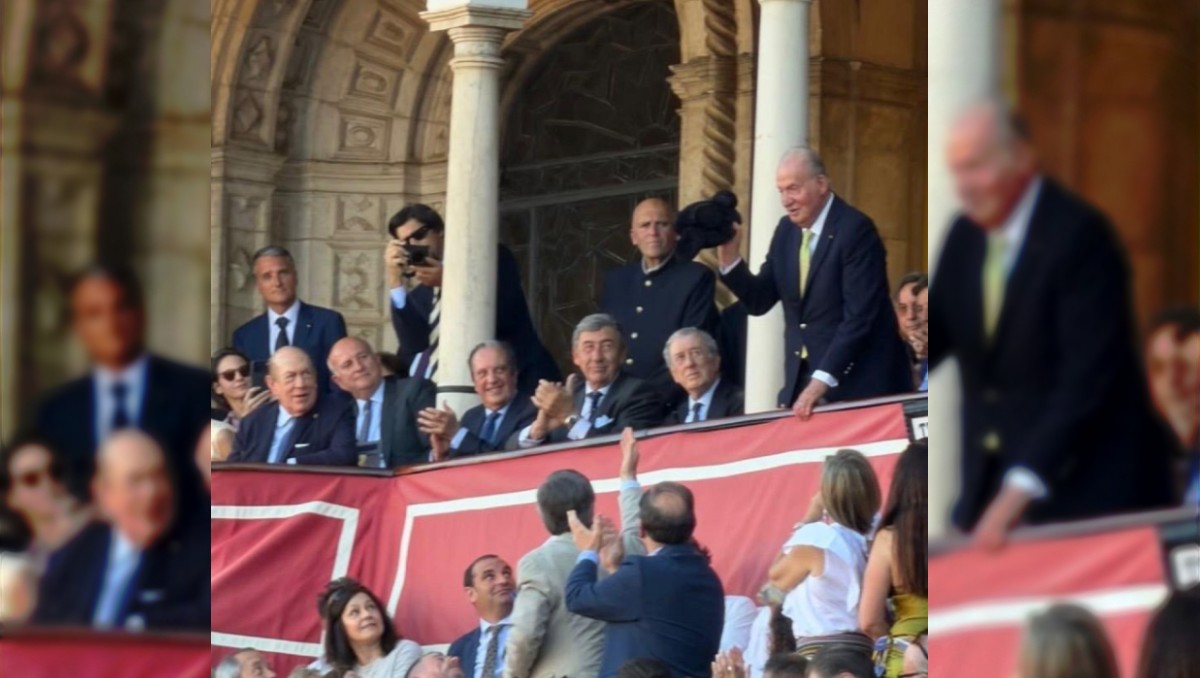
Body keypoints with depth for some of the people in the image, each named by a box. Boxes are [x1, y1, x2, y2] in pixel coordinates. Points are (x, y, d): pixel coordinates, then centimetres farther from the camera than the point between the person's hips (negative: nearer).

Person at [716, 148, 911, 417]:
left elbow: (858, 317, -20)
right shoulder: (787, 230, 9)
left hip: (857, 383, -6)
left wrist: (822, 381, -25)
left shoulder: (855, 230, -14)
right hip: (802, 380, 6)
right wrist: (729, 259, -6)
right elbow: (759, 301, 11)